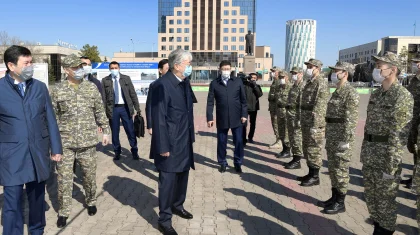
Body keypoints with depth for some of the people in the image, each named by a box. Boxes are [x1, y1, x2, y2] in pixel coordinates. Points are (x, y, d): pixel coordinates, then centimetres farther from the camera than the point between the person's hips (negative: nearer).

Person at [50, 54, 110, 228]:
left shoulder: (92, 88, 2)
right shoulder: (58, 90, -1)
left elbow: (100, 112, 7)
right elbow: (53, 116, 4)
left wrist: (105, 131, 4)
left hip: (88, 141, 1)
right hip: (65, 142, -1)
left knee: (90, 175, 13)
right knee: (64, 178, 4)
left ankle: (91, 202, 35)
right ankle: (63, 211, 19)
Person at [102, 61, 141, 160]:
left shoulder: (126, 78, 5)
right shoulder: (105, 80, 2)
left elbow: (133, 94, 4)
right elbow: (103, 97, 2)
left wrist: (137, 108, 0)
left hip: (125, 108, 0)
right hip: (113, 109, 0)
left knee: (130, 131, 5)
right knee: (115, 132, 9)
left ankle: (134, 151, 20)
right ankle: (117, 152, 25)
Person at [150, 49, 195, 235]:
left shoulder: (184, 83, 7)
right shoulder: (162, 85, -18)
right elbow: (158, 118, -20)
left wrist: (191, 137, 12)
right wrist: (163, 147, -19)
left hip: (184, 142, 8)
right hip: (170, 143, -8)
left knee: (182, 176, 20)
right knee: (168, 181, 3)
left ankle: (177, 206, 42)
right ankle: (164, 220, 18)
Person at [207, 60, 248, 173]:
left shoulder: (238, 81, 3)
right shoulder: (214, 83, 1)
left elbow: (243, 99, 5)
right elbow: (210, 102, -1)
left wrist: (244, 114, -2)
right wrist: (210, 118, -6)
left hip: (236, 117, 1)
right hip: (221, 118, 0)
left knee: (238, 142, 6)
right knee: (221, 142, 9)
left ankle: (238, 163, 22)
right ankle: (222, 163, 25)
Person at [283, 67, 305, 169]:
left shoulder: (303, 87, -14)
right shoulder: (294, 86, 17)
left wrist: (300, 119, -23)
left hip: (296, 117, -10)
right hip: (290, 116, 10)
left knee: (297, 139, -3)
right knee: (292, 139, 14)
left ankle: (297, 162, 4)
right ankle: (295, 158, 23)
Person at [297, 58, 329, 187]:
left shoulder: (321, 83, -14)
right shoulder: (309, 82, 16)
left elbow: (320, 107, -20)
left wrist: (315, 125, -23)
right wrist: (302, 120, 20)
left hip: (314, 123, -10)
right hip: (306, 122, 10)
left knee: (314, 150, -2)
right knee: (307, 149, 15)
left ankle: (315, 177, 9)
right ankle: (310, 174, 26)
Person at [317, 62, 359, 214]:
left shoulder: (351, 93, -14)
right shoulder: (337, 91, 14)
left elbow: (352, 119, -19)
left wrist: (345, 140, -21)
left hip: (342, 138, -9)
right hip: (332, 136, 9)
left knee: (341, 170, 0)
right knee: (333, 169, 15)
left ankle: (340, 203, 11)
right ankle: (334, 197, 27)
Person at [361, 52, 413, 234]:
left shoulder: (403, 96, -15)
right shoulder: (376, 94, 10)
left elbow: (399, 136, -19)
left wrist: (391, 167, -19)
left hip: (386, 159, -8)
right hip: (369, 158, 8)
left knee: (385, 201, 6)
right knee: (371, 197, 17)